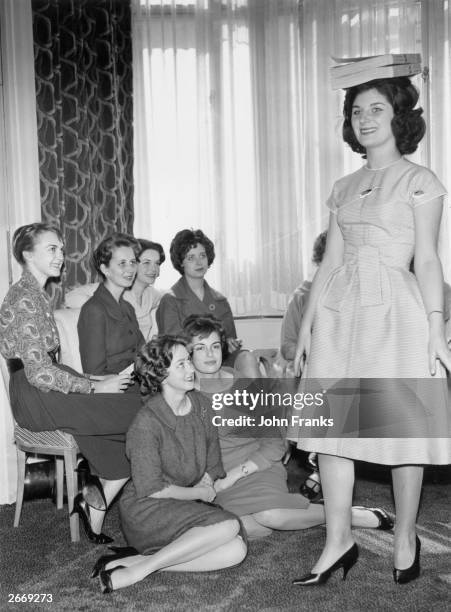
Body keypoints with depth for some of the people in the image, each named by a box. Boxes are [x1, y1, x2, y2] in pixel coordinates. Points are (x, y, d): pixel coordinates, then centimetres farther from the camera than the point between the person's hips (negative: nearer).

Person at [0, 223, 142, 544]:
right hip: (36, 399, -10)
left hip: (42, 393, 10)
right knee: (142, 416, -15)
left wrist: (91, 378, 6)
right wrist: (94, 387, -13)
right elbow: (39, 373, -20)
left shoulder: (36, 295, 18)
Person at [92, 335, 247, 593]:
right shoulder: (146, 423, -19)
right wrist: (199, 493, -8)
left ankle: (138, 558, -16)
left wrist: (208, 480, -2)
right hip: (145, 510, -7)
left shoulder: (199, 402, 2)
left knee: (236, 550, -18)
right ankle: (136, 571, -22)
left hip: (188, 504, 7)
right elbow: (151, 490, -17)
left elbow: (212, 450, 16)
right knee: (228, 525, -27)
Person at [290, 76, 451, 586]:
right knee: (330, 425, 3)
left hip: (393, 312, -5)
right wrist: (306, 325, 11)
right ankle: (338, 541, 14)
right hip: (339, 310, 5)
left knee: (402, 427, 3)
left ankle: (405, 535, 22)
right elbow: (330, 261, 15)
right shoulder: (343, 188, 16)